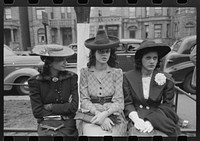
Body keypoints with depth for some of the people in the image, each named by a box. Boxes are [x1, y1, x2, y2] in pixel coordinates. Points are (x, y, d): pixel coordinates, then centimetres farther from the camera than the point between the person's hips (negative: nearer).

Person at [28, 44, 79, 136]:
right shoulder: (36, 81, -2)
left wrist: (50, 107, -6)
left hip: (68, 126, 1)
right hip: (46, 127, 0)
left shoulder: (71, 77, 0)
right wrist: (64, 109, -8)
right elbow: (37, 112, -5)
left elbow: (74, 107, -5)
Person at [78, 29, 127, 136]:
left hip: (113, 115, 0)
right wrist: (97, 113, -15)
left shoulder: (117, 72, 3)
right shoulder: (85, 72, 5)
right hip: (91, 115, 1)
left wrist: (105, 114, -17)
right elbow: (84, 100, 1)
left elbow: (118, 101, 0)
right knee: (93, 133, -26)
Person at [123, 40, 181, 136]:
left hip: (158, 119, 1)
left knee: (162, 134, -27)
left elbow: (166, 106, 2)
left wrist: (151, 120, -13)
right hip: (136, 118, -1)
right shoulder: (128, 77, 2)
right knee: (137, 133, -29)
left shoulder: (166, 79, 3)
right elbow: (127, 103, 2)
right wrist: (136, 119, -15)